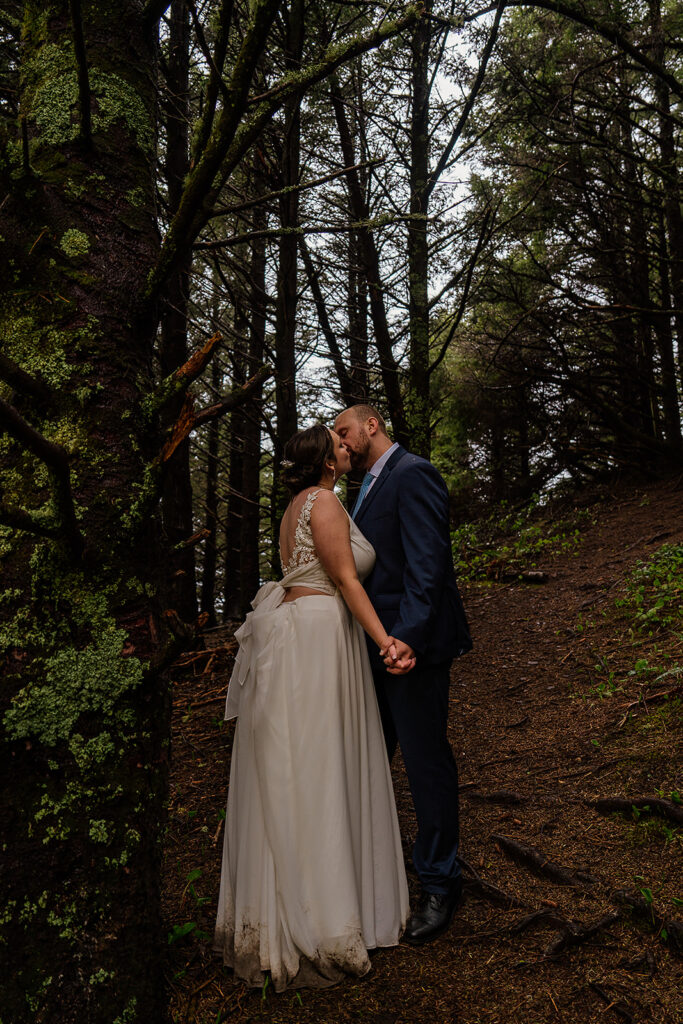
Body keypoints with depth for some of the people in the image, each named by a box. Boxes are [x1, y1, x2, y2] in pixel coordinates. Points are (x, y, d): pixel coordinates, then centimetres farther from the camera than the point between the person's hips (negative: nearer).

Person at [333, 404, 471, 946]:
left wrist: (408, 635, -32)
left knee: (426, 760, 4)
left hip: (412, 644, -9)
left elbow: (427, 563, -23)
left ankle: (440, 883, 23)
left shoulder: (413, 475, -14)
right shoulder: (371, 485, 16)